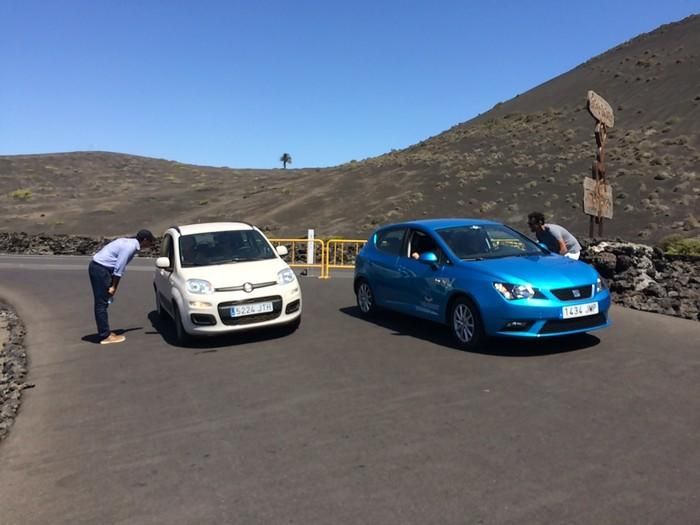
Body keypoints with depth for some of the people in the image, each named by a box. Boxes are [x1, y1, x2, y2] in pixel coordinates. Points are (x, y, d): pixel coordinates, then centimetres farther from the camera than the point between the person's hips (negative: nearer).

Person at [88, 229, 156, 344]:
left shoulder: (129, 242, 14)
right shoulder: (130, 247, -16)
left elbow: (119, 266, 15)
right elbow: (119, 268, -17)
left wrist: (114, 286, 14)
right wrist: (113, 286, -11)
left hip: (97, 266, 10)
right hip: (100, 269, -10)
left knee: (102, 303, 13)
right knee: (102, 303, -6)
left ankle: (105, 332, 19)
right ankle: (105, 336, -2)